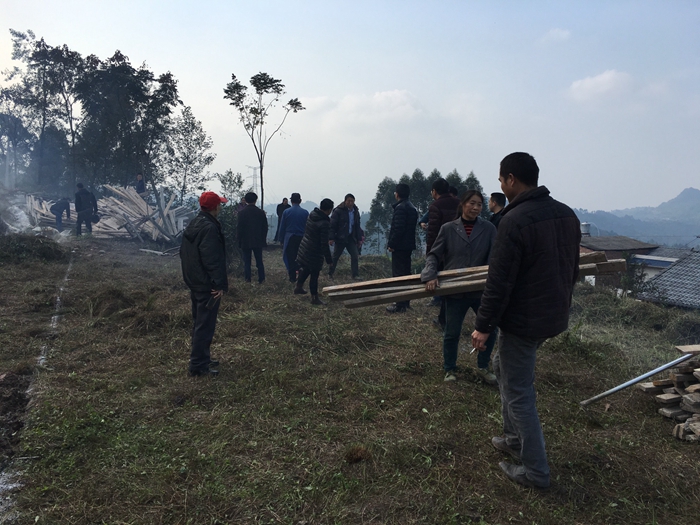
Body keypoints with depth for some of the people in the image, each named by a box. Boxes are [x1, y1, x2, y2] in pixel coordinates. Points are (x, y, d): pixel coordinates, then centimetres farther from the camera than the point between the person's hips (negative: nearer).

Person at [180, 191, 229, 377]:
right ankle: (198, 365, 4)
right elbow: (214, 259, -26)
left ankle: (201, 357, 31)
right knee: (205, 325, -2)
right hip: (207, 285, -10)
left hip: (194, 282, 10)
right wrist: (221, 284, -23)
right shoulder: (210, 228, -21)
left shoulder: (193, 225, 10)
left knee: (199, 321, 19)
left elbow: (183, 253, 18)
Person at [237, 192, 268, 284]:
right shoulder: (261, 212, -3)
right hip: (258, 241, 2)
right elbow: (265, 228, 2)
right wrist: (263, 239, 12)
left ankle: (247, 280, 8)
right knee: (259, 261, 10)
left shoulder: (242, 213, -11)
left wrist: (239, 240, 2)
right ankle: (261, 280, 13)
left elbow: (240, 228, -9)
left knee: (247, 262, 6)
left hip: (245, 242, -2)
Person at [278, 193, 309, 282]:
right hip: (301, 238, 1)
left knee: (290, 258, 6)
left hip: (289, 239, -1)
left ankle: (292, 277, 8)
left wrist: (282, 240, 8)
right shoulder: (305, 212, -3)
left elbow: (282, 227, 0)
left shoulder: (286, 212, -3)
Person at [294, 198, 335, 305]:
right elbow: (324, 244, -24)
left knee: (306, 269, 28)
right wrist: (329, 259, -16)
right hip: (314, 253, -8)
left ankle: (298, 287, 44)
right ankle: (314, 298, 16)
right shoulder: (324, 223, -26)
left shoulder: (311, 215, -2)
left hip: (304, 247, 8)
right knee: (314, 274, 5)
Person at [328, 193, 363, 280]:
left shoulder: (356, 212, 8)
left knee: (355, 256, -4)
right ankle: (330, 274, 22)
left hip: (351, 238, 4)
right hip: (340, 238, -4)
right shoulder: (338, 211, -10)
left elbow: (357, 226, 16)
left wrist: (359, 238, 12)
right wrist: (331, 238, -17)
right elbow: (332, 225, -11)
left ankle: (355, 275, 2)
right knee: (335, 256, 7)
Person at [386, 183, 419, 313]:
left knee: (398, 274, -7)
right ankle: (405, 301, 23)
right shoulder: (412, 207, 15)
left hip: (399, 246, -10)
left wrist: (392, 244, -15)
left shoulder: (400, 208, -15)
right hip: (408, 245, 10)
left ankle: (400, 305, -6)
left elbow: (398, 229, -22)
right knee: (406, 272, 15)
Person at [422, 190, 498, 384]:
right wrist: (430, 276, -18)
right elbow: (434, 255, -1)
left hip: (481, 288, 1)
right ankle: (449, 369, 30)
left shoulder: (489, 229, -1)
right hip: (455, 290, -1)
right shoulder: (448, 228, -2)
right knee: (452, 332, 9)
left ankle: (483, 367, 30)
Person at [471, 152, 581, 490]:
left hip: (523, 321, -9)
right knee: (503, 366, 26)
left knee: (518, 394, 5)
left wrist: (484, 326, -14)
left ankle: (535, 471, 17)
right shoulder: (566, 214, 5)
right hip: (555, 317, 9)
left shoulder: (515, 220, -21)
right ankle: (515, 438, 35)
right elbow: (572, 270, 14)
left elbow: (499, 281, -22)